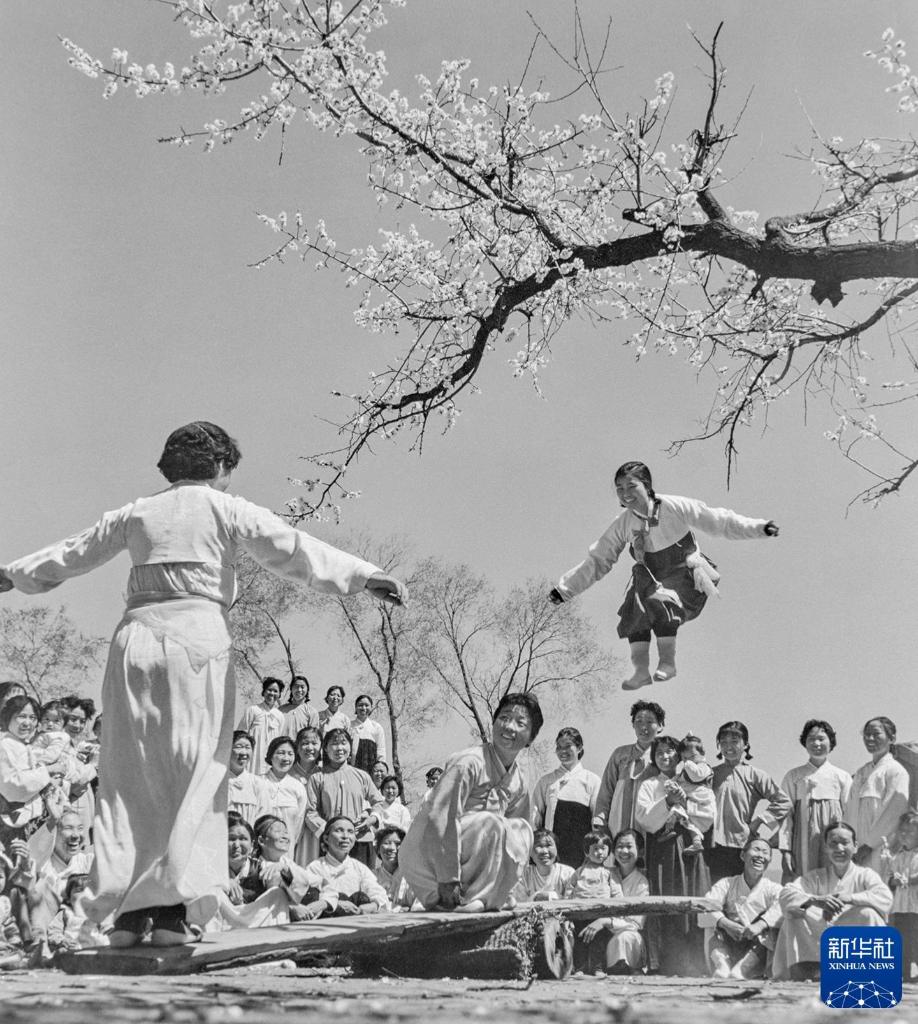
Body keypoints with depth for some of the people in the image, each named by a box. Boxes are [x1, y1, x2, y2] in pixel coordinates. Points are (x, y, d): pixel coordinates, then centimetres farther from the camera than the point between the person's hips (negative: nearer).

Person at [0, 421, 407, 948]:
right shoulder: (228, 509, 7)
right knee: (195, 776, 0)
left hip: (136, 634, 4)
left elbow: (73, 552, 29)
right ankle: (171, 906, -5)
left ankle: (126, 908, 6)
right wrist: (365, 576, -5)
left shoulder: (135, 513, 19)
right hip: (198, 634, -4)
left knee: (131, 775, 7)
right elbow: (293, 548, -2)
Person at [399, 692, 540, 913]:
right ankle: (473, 899, -14)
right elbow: (441, 818, -25)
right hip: (424, 855, -8)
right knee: (491, 823, -25)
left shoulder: (518, 784, 7)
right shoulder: (469, 762, -18)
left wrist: (504, 888, 7)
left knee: (521, 828, 1)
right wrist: (448, 878, -26)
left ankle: (481, 899, -1)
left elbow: (511, 839, 16)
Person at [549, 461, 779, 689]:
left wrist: (759, 527, -17)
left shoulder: (675, 507, -17)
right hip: (652, 580, 5)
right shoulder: (623, 525, -6)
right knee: (635, 610, -19)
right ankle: (641, 670, -11)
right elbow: (596, 561, 3)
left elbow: (718, 521, -11)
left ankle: (668, 662, -18)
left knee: (659, 602, -30)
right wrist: (565, 589, 1)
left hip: (685, 574, -5)